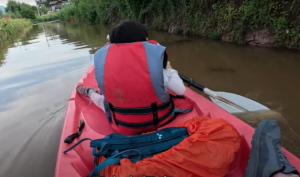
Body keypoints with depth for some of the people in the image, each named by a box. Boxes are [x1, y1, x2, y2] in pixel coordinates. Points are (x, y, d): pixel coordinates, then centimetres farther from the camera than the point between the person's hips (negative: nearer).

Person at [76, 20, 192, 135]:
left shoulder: (102, 54, -11)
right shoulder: (154, 50, -20)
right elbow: (180, 90, -12)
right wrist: (169, 69, 6)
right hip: (160, 119, -1)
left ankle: (89, 92, 61)